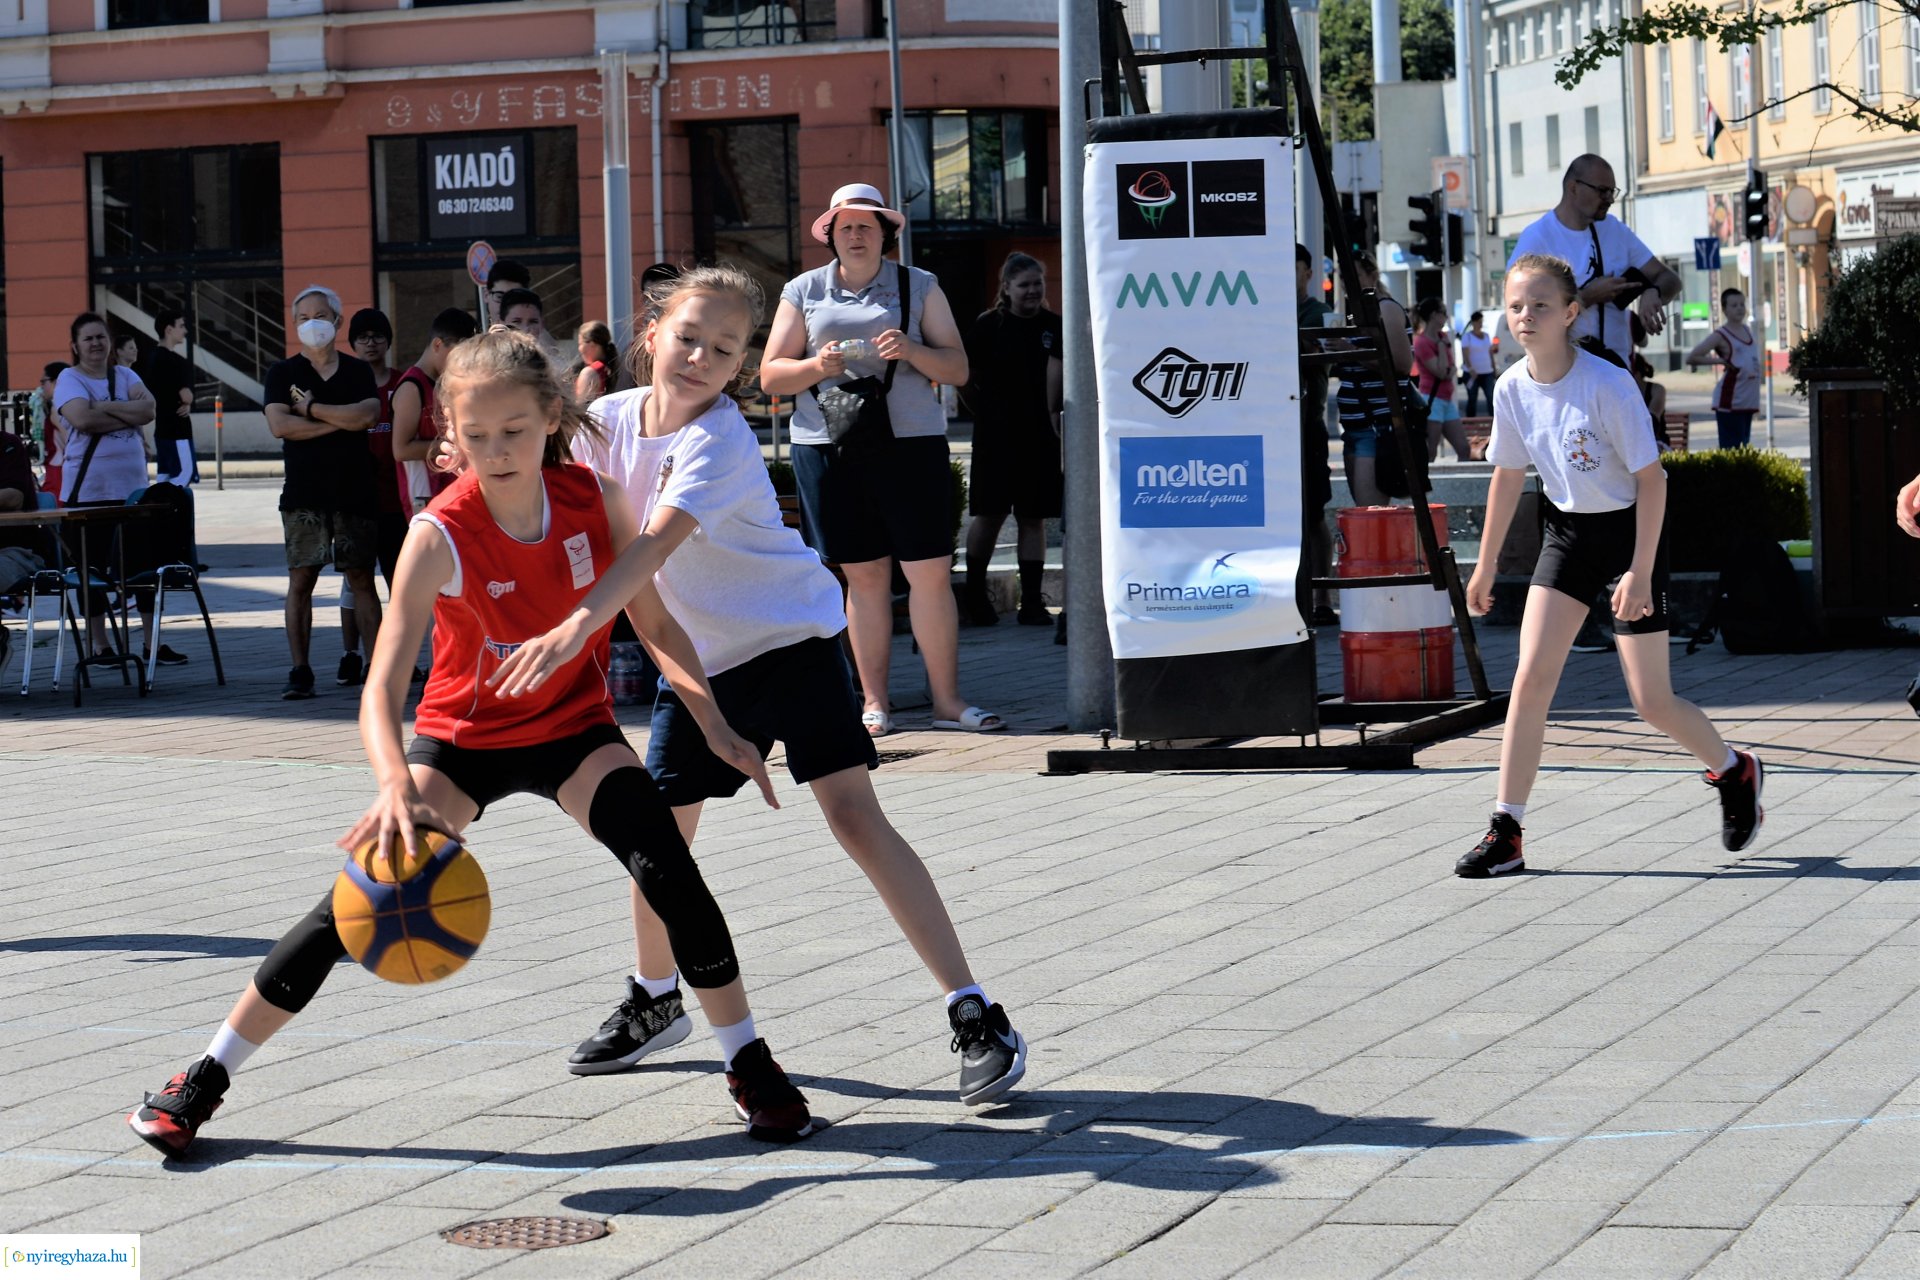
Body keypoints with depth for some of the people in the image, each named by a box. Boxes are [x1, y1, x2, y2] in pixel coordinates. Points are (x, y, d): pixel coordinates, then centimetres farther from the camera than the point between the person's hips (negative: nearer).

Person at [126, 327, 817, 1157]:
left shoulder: (598, 502, -18)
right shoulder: (440, 536, -27)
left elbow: (656, 625, -3)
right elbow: (381, 689, -34)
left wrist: (714, 722, -16)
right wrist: (395, 787, -53)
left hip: (573, 729, 2)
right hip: (461, 735, -2)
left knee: (669, 869, -20)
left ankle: (750, 1068, -2)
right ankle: (205, 1079, 3)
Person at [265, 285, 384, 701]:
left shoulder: (357, 371, 9)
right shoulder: (283, 373, 7)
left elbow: (368, 416, -9)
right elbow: (279, 425, -9)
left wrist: (311, 408, -8)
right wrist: (340, 422, -7)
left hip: (355, 491, 1)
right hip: (303, 494, -1)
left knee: (361, 579, 1)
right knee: (301, 580, -4)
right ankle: (299, 671, -2)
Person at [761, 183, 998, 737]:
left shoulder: (919, 287, 10)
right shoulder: (803, 292, 12)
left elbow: (958, 369, 6)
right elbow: (770, 376, 9)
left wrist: (913, 351, -14)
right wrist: (816, 366, -11)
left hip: (909, 442, 0)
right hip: (827, 446, 1)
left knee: (932, 571, -6)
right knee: (864, 575, 2)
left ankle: (948, 700, 0)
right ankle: (874, 703, 8)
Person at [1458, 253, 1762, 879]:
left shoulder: (1608, 386, -22)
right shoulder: (1512, 389, -5)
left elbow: (1651, 478, -17)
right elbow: (1508, 476, 10)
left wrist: (1640, 571, -22)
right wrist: (1486, 564, 14)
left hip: (1629, 530, -5)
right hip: (1567, 529, 5)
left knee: (1651, 701, -2)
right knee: (1530, 679, -9)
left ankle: (1735, 771, 28)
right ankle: (1505, 834, -6)